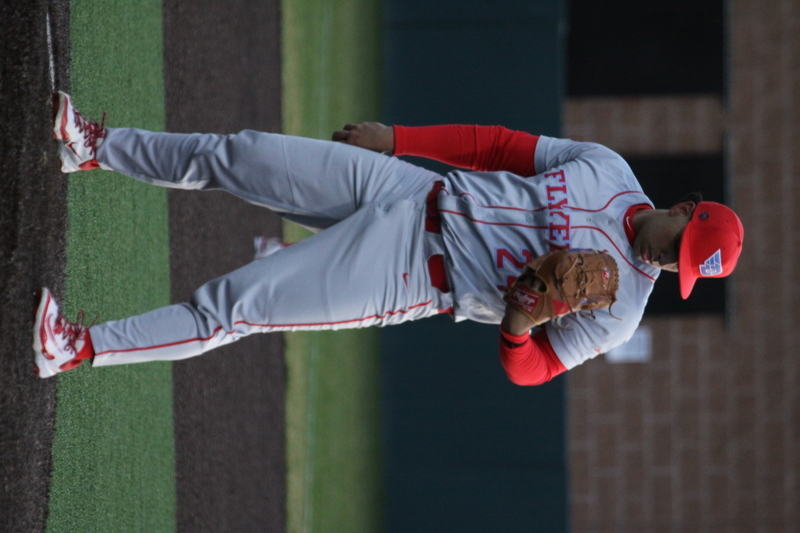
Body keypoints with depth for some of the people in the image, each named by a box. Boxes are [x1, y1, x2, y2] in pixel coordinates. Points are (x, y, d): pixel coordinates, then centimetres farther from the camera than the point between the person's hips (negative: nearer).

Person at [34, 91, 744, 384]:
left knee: (228, 307, -12)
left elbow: (528, 370, -8)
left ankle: (79, 347, -5)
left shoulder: (617, 313, -10)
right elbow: (498, 145, 6)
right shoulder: (606, 169, 0)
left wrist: (517, 324, -31)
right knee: (233, 158, 3)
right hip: (408, 190, 5)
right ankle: (97, 149, 22)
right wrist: (396, 137, 2)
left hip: (405, 279, -5)